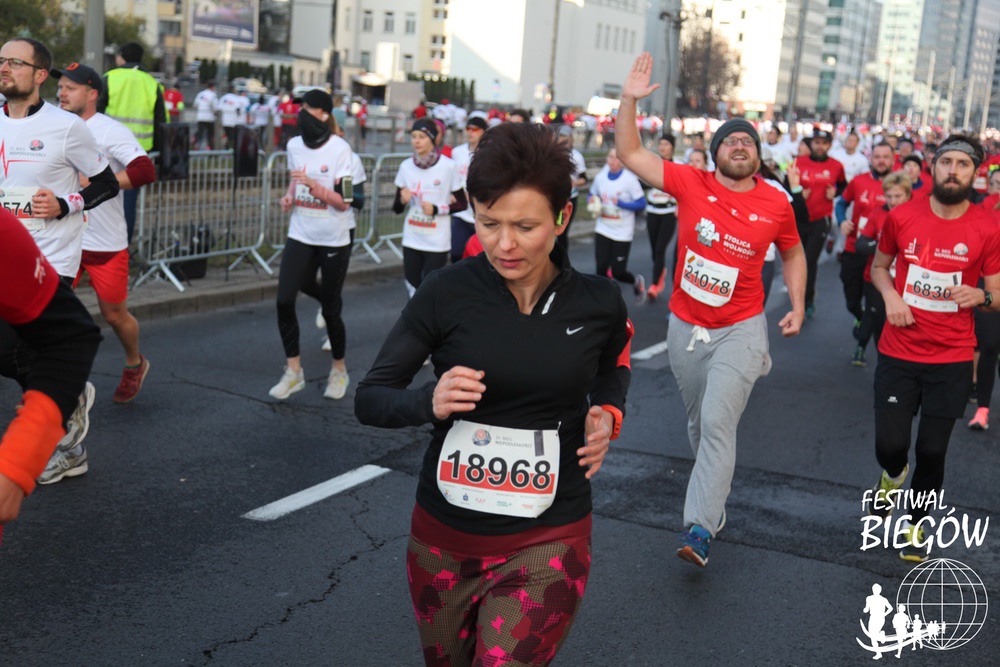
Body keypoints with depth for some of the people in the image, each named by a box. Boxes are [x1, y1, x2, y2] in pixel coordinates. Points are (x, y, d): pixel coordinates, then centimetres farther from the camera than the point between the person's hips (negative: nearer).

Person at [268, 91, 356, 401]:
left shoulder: (340, 149, -11)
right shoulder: (294, 146, 5)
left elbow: (343, 201, -13)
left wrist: (312, 184, -24)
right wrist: (288, 197, 2)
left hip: (334, 239, -4)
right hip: (300, 235, 4)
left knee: (330, 308, 3)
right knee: (284, 300, -8)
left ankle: (339, 370, 25)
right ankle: (293, 371, 5)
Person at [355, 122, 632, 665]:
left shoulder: (597, 304, -6)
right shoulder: (447, 294, -12)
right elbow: (369, 399, -6)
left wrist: (608, 413, -1)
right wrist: (429, 402, -25)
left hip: (548, 543, -1)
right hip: (444, 538, 1)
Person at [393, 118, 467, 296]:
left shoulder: (447, 166, -9)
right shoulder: (406, 166, 3)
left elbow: (462, 204, 0)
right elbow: (397, 209, 10)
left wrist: (437, 209, -15)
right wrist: (403, 200, -13)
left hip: (437, 242, -4)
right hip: (411, 240, 4)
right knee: (413, 289, 9)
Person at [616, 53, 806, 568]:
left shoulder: (776, 205, -3)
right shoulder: (690, 184, -4)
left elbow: (792, 254, 15)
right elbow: (630, 154, -5)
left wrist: (797, 307, 7)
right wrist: (629, 100, -16)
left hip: (741, 329, -2)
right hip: (686, 326, 3)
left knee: (718, 421, -16)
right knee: (698, 422, 17)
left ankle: (699, 528, -16)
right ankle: (715, 492, 41)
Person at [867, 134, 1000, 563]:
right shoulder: (902, 217, -4)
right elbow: (879, 266, 14)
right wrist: (889, 294, -7)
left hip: (952, 359, 0)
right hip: (898, 353, 1)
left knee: (932, 451, 6)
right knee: (890, 444, -3)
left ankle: (917, 525, 32)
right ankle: (893, 474, 36)